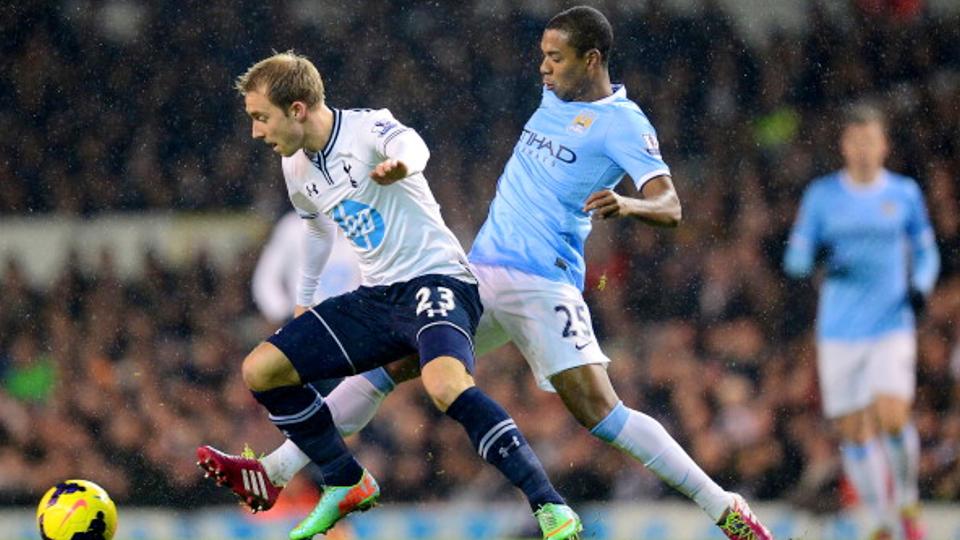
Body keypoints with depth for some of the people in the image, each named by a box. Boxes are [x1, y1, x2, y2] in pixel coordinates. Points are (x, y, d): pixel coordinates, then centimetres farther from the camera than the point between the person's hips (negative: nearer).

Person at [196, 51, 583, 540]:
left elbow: (410, 144, -39)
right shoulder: (297, 169, 10)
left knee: (445, 384, -37)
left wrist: (400, 164, -62)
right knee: (260, 371, 1)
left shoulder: (366, 129, -14)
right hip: (376, 298, 9)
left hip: (437, 278, -8)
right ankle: (348, 485, 16)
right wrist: (303, 298, 38)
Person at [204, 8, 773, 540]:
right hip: (476, 274, 8)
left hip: (542, 284, -8)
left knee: (598, 408, -18)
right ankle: (277, 469, 9)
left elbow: (670, 207, -20)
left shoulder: (623, 122, -9)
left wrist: (627, 205, -40)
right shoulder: (555, 95, 14)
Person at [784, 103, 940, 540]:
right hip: (839, 333, 1)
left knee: (892, 417, -20)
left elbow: (926, 253, 16)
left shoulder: (905, 193, 6)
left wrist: (921, 286, -4)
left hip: (892, 326, -1)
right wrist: (819, 258, -17)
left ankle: (907, 502, 4)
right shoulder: (822, 196, 5)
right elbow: (795, 259, 6)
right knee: (853, 431, 1)